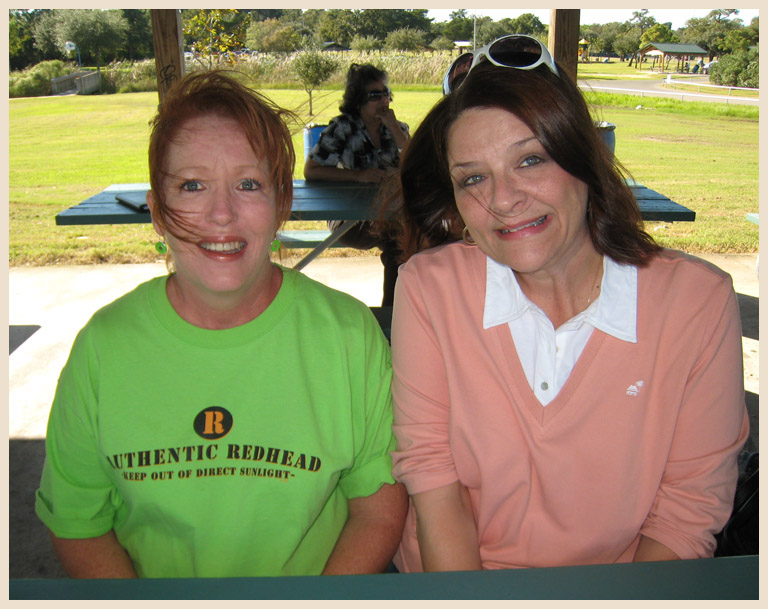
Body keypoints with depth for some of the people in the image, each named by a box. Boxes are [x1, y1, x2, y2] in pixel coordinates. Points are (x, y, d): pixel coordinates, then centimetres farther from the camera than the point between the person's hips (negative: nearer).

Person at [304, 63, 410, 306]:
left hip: (388, 214, 4)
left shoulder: (398, 128, 10)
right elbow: (310, 170, -9)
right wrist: (358, 175, -18)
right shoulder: (343, 127, -2)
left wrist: (394, 129, -10)